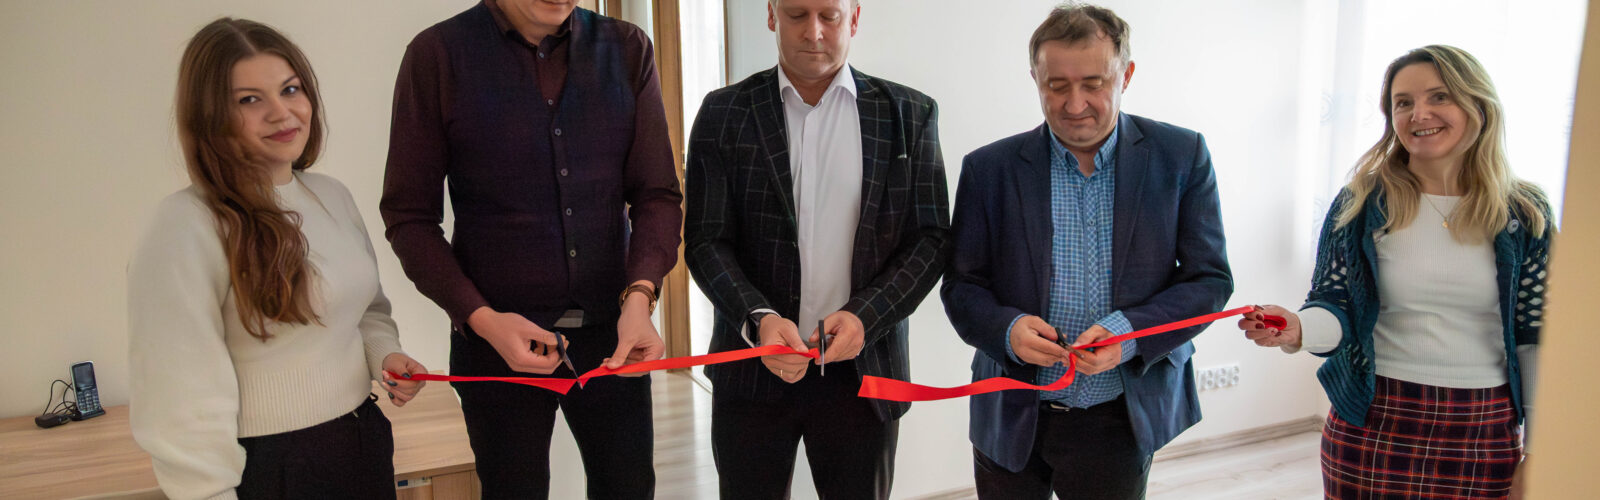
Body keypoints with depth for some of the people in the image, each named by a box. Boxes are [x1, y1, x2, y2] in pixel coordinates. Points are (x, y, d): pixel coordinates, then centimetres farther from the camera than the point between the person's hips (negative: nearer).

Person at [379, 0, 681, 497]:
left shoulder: (628, 50, 1)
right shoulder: (438, 54, -6)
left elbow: (658, 194, -1)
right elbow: (409, 215, -4)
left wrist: (639, 294, -18)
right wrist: (480, 319, -16)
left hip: (612, 330, 2)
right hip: (498, 335, -2)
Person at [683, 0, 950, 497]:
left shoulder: (910, 114, 3)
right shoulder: (723, 114, 2)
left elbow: (931, 237, 1)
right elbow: (706, 240, -2)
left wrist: (865, 315, -14)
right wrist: (759, 319, -19)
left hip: (861, 370, 0)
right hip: (753, 370, 0)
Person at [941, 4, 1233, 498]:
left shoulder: (1181, 156, -4)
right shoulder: (989, 168, -4)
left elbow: (1210, 278, -3)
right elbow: (961, 286, -1)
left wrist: (1131, 333, -20)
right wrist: (1007, 328, -22)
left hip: (1119, 422, 0)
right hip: (1012, 419, 1)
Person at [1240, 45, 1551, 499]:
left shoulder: (1525, 215, 2)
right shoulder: (1359, 205, -1)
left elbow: (1534, 335, 4)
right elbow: (1334, 307, -2)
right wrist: (1297, 330, -25)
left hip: (1486, 435, 1)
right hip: (1372, 431, -1)